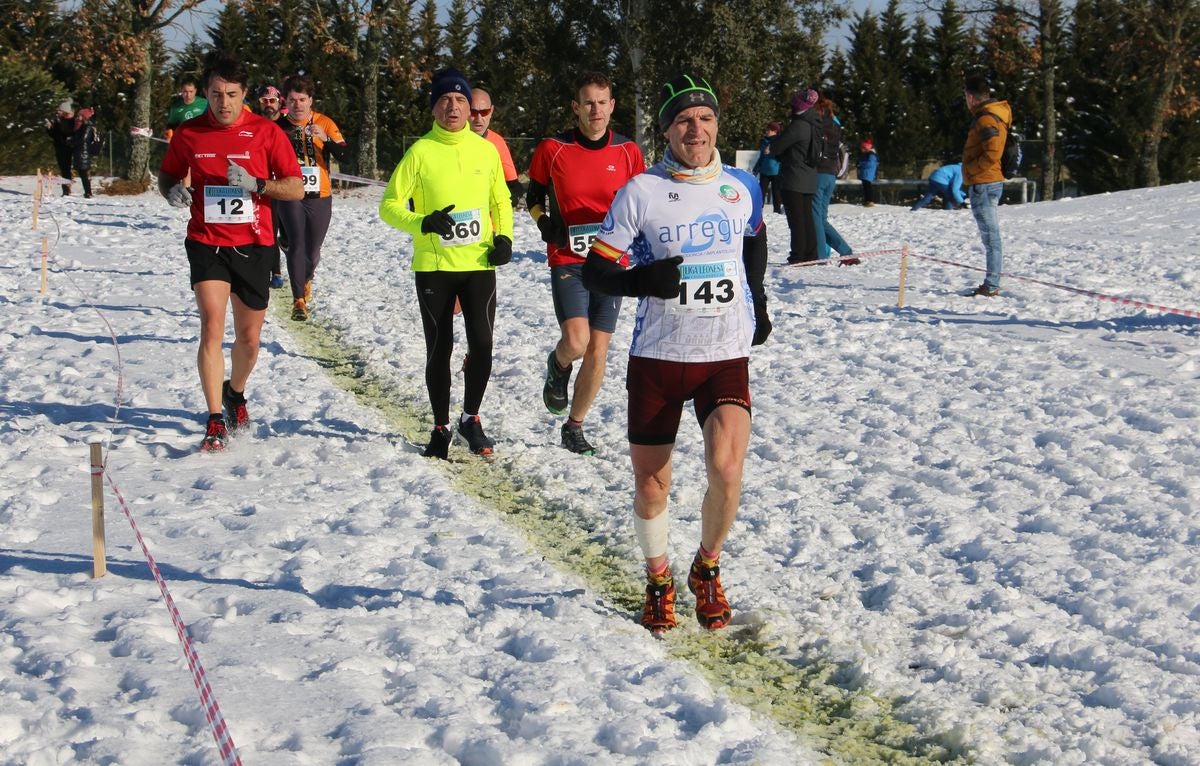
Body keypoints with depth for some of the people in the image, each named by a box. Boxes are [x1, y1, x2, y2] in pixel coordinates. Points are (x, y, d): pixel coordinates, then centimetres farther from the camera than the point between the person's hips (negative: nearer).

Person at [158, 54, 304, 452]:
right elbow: (167, 175, 16)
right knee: (212, 327, -16)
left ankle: (235, 392, 42)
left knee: (249, 337, 11)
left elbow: (297, 188, -2)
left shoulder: (266, 132, -2)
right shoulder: (188, 133, 2)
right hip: (207, 243, -1)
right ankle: (216, 422, -14)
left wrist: (256, 184, -20)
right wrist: (173, 191, -7)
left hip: (253, 245, 1)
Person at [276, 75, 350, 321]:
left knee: (313, 250, 10)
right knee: (296, 243, -18)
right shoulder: (278, 126, -1)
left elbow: (344, 154, -12)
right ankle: (299, 300, -18)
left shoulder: (325, 124, -2)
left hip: (320, 198, 1)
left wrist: (325, 139, -27)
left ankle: (306, 279, 43)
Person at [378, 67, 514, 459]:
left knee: (481, 344, -7)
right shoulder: (420, 151, -3)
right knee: (439, 349, 6)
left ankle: (471, 418, 14)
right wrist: (423, 223, -19)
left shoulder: (485, 150, 5)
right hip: (433, 265, -1)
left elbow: (501, 200, 18)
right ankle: (440, 428, 21)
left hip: (479, 264, 1)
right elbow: (389, 205, -2)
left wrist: (504, 237, 1)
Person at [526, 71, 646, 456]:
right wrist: (545, 223, -6)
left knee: (598, 352, 3)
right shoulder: (552, 149, -4)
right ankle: (557, 366, 17)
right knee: (576, 342, -21)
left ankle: (574, 427, 21)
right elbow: (533, 195, 12)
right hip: (567, 260, -2)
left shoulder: (628, 151, 1)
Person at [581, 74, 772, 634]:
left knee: (726, 467, -20)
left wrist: (757, 302, 26)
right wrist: (642, 279, -24)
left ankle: (707, 570, 7)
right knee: (650, 484, 5)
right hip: (657, 358, -1)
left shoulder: (742, 188, 4)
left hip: (726, 357, 1)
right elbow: (594, 272, -6)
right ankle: (658, 581, 32)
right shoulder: (641, 192, -6)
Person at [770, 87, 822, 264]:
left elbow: (777, 147, -13)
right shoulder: (813, 126, 11)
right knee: (807, 217, 11)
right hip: (809, 179, 8)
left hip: (794, 179, -8)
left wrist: (770, 148, 10)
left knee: (796, 218, -5)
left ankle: (798, 256, -5)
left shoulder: (798, 126, -17)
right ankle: (810, 255, 13)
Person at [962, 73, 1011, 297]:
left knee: (990, 237, -8)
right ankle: (991, 284, 16)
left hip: (984, 184, -11)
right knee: (990, 236, 12)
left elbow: (992, 153, -25)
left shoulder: (986, 119, -15)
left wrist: (970, 169, -14)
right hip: (985, 184, 11)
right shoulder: (991, 115, 17)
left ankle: (991, 285, -7)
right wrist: (971, 171, 14)